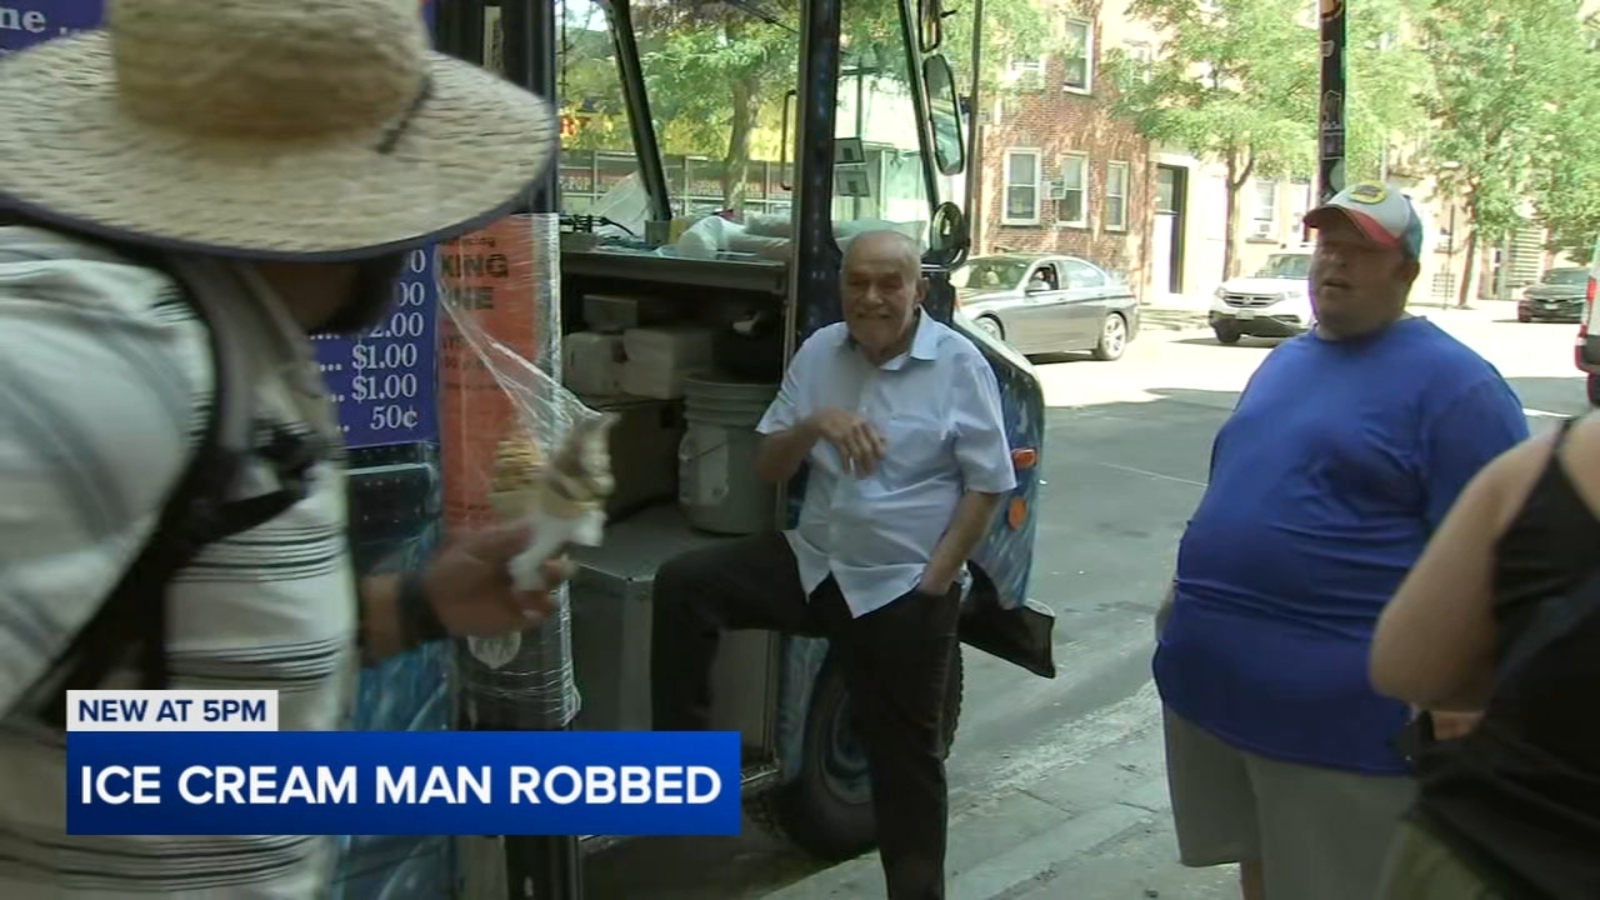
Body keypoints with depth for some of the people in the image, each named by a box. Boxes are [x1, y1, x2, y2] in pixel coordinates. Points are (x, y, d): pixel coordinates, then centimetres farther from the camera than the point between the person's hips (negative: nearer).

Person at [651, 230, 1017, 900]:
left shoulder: (958, 365, -9)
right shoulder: (819, 351, 2)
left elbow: (987, 487, -8)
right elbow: (767, 468, 3)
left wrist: (933, 583, -14)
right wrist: (816, 422, -18)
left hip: (902, 589, -4)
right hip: (814, 561, 4)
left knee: (904, 754, 8)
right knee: (683, 584, -14)